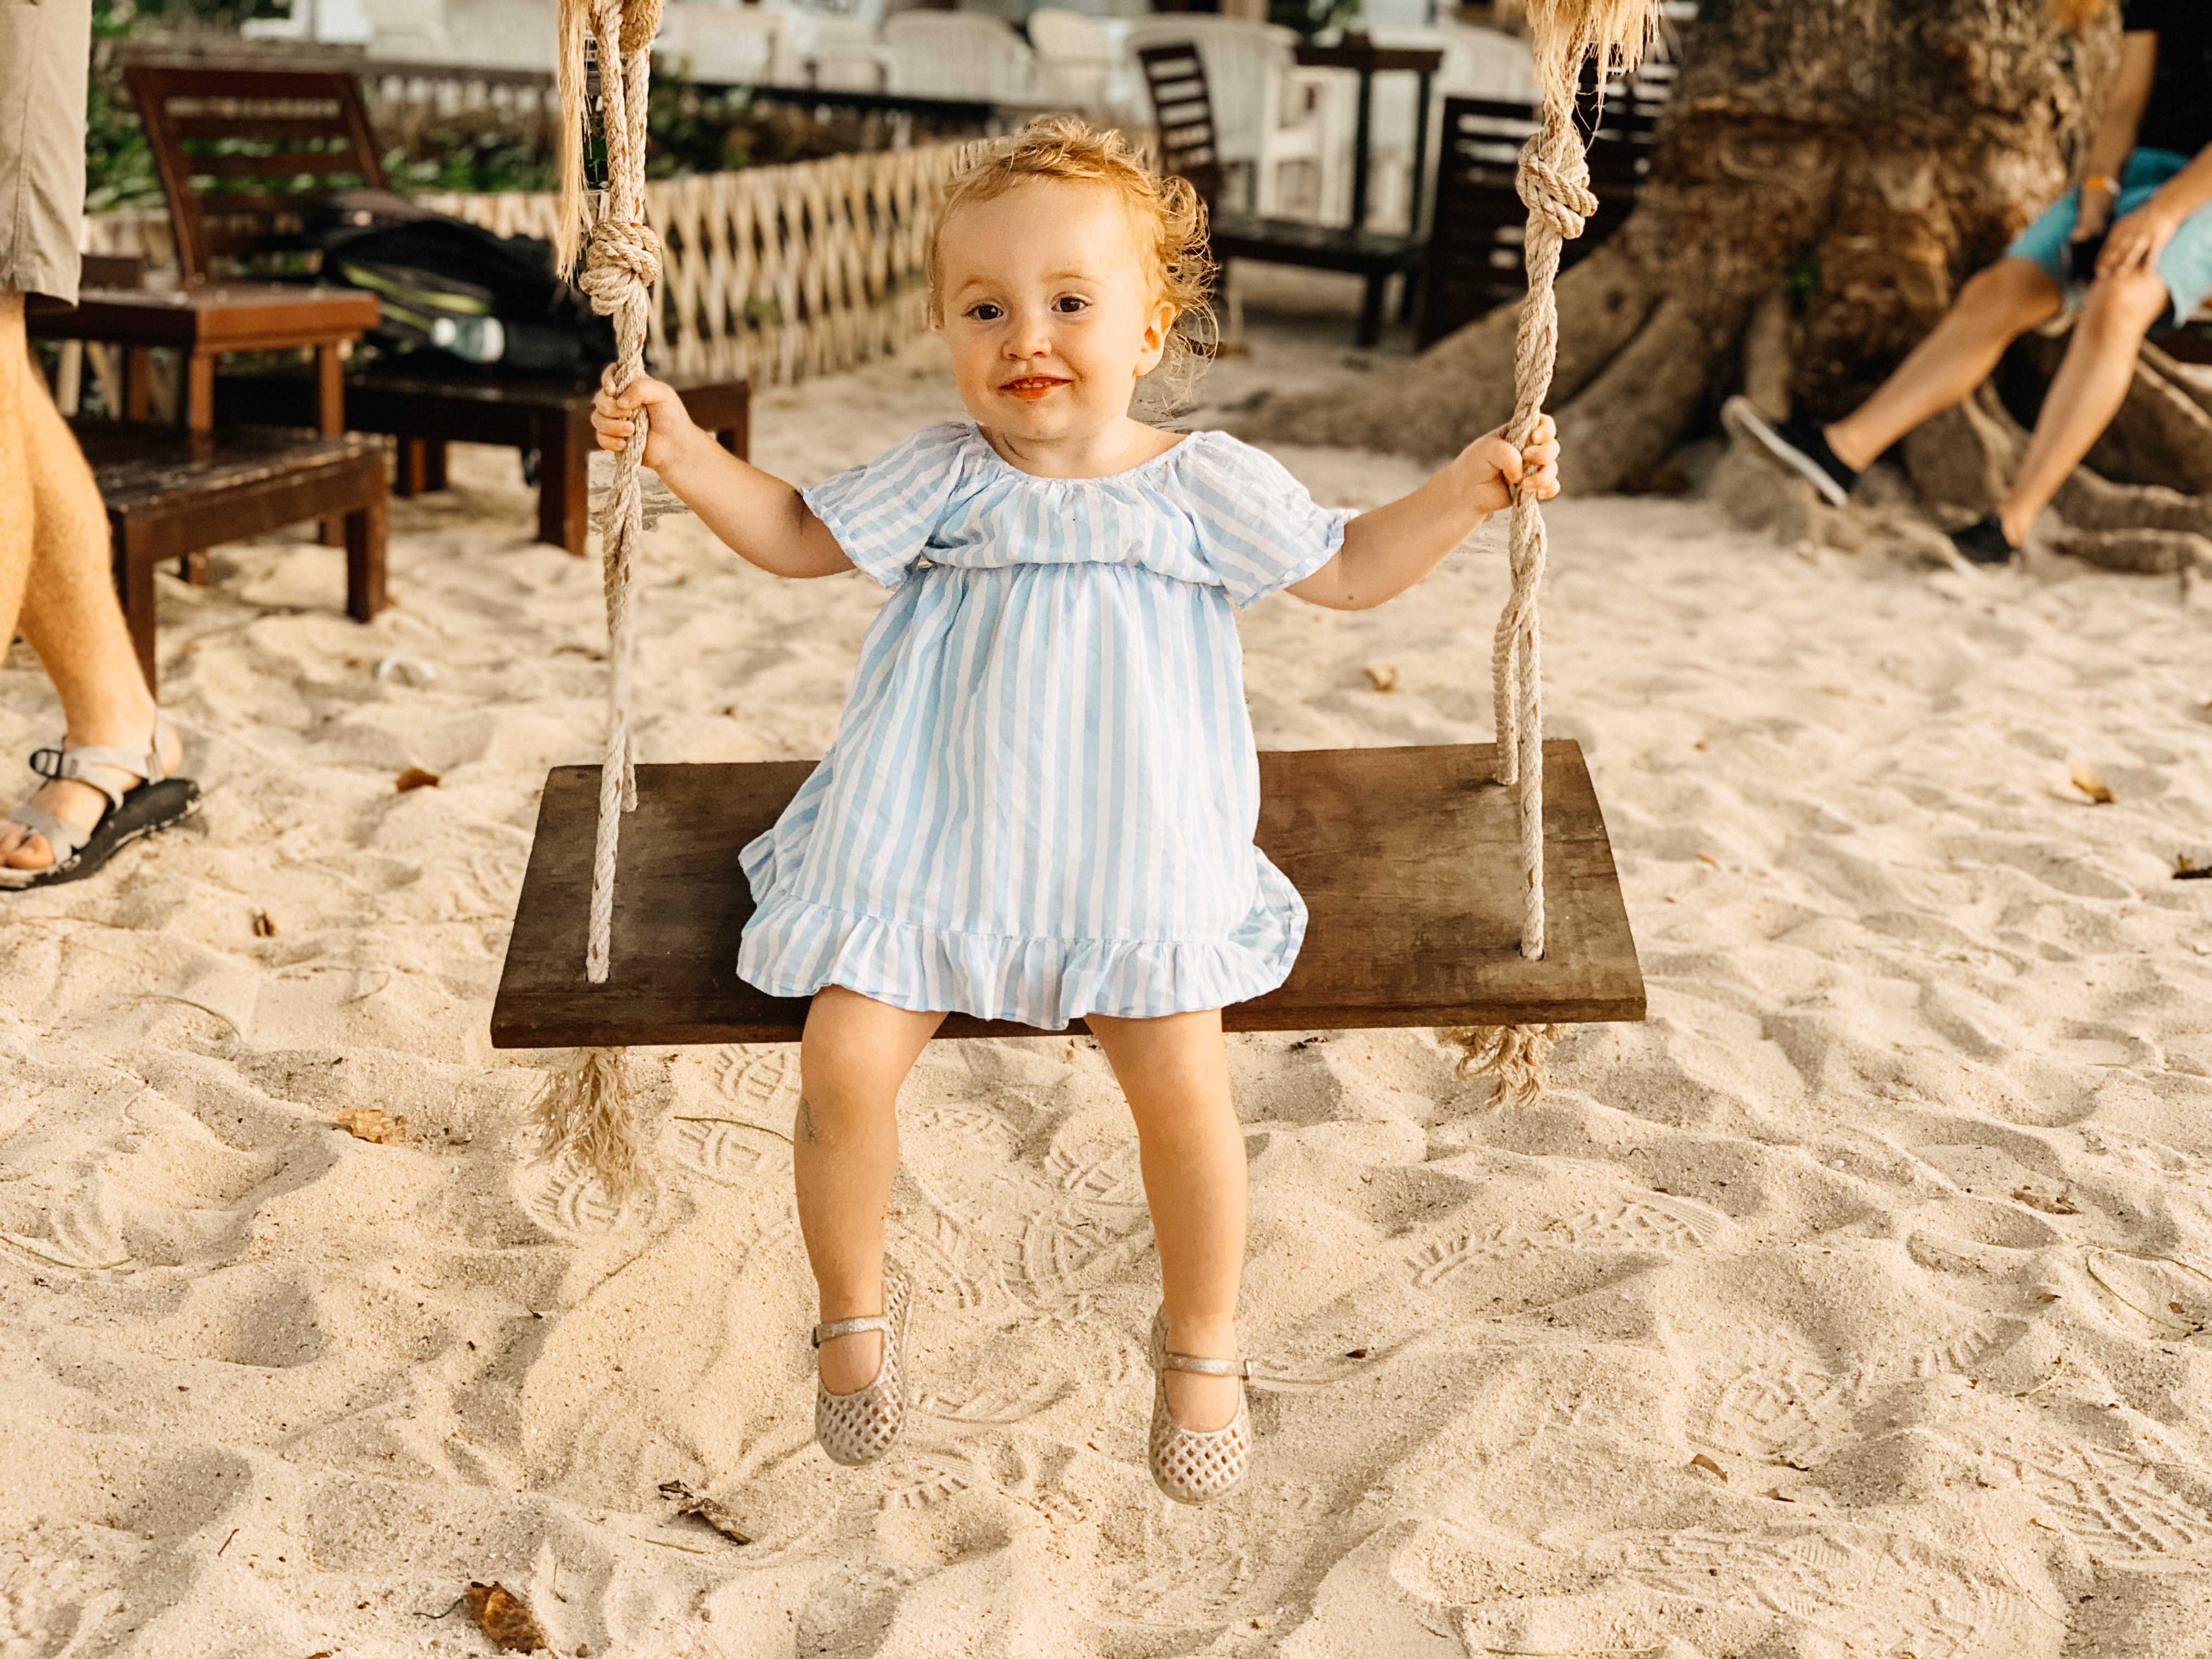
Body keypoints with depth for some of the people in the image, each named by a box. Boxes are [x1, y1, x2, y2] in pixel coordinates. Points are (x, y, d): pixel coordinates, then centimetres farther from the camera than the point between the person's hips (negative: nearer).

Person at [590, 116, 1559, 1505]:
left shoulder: (1207, 484, 1)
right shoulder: (944, 475, 2)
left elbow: (1350, 570, 11)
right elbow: (799, 537, 13)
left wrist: (1468, 490, -1)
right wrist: (687, 453, 1)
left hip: (1133, 853, -1)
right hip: (933, 836, 1)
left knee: (1184, 1082, -15)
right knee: (847, 1064, -13)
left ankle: (1202, 1343, 15)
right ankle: (856, 1306, 19)